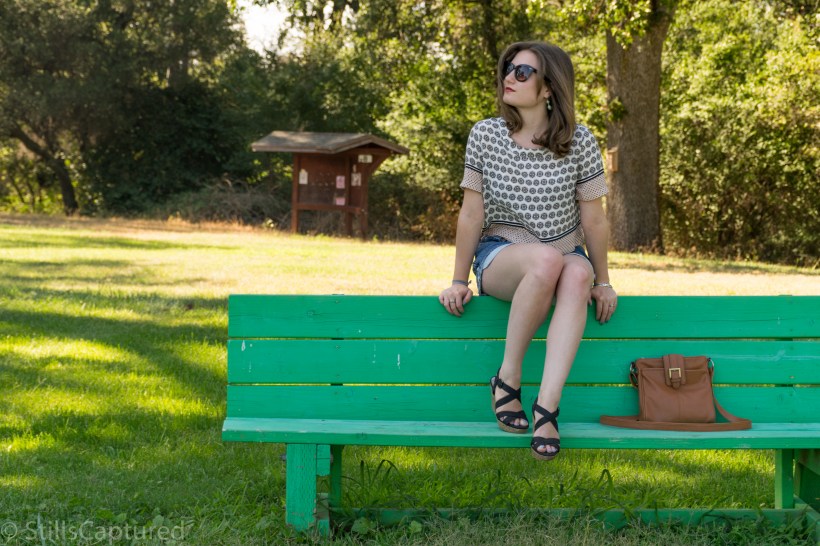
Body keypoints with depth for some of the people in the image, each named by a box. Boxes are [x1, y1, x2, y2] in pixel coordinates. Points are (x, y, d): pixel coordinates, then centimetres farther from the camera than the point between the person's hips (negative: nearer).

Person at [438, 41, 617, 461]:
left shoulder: (579, 142, -4)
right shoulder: (485, 135, -3)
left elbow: (594, 218, 1)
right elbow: (471, 213, -1)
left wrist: (602, 282, 5)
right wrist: (459, 281, 1)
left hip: (565, 257, 1)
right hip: (500, 256, -1)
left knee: (578, 274, -38)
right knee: (546, 260, -38)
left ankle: (546, 406, -43)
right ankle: (507, 377, -24)